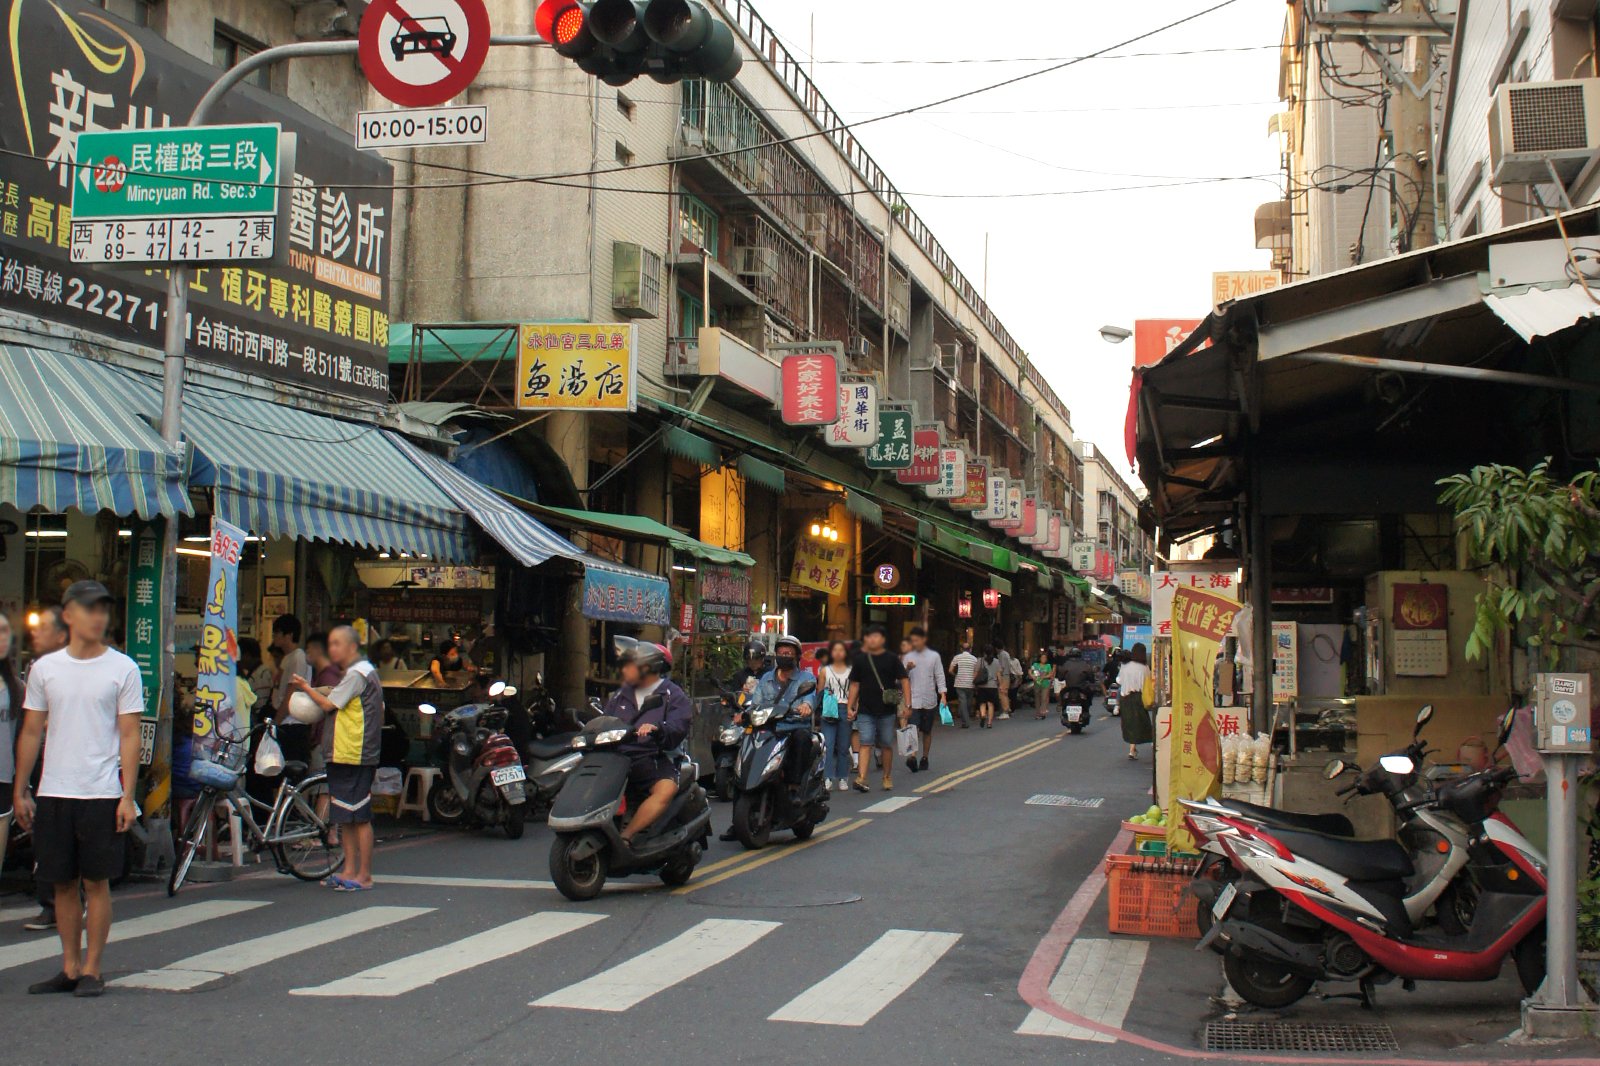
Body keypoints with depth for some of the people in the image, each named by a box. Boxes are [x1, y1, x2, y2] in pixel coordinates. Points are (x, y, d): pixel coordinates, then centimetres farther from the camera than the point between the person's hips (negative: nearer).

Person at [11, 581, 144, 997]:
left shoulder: (122, 668, 0)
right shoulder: (45, 668, 8)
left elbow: (129, 736, -2)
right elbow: (31, 732, 12)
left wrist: (127, 797, -8)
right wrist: (20, 791, 8)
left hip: (102, 794, -3)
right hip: (53, 793, 3)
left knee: (96, 882, 1)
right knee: (63, 884, 9)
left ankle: (91, 969, 10)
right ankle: (69, 967, 18)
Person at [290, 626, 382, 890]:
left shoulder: (358, 673, -13)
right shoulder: (357, 672, 20)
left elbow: (328, 704, -14)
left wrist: (306, 688, 1)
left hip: (355, 756, -11)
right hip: (343, 756, 11)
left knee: (359, 817, -6)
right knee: (345, 817, 13)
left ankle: (364, 875, -3)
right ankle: (350, 870, 19)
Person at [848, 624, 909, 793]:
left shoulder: (892, 658, 0)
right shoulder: (860, 660, 6)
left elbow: (904, 681, 0)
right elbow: (854, 684, 11)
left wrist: (907, 705, -8)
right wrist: (850, 707, 6)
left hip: (887, 710, -1)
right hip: (865, 711, 1)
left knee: (886, 745, 9)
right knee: (865, 743, -9)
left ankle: (887, 778, 23)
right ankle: (861, 778, -17)